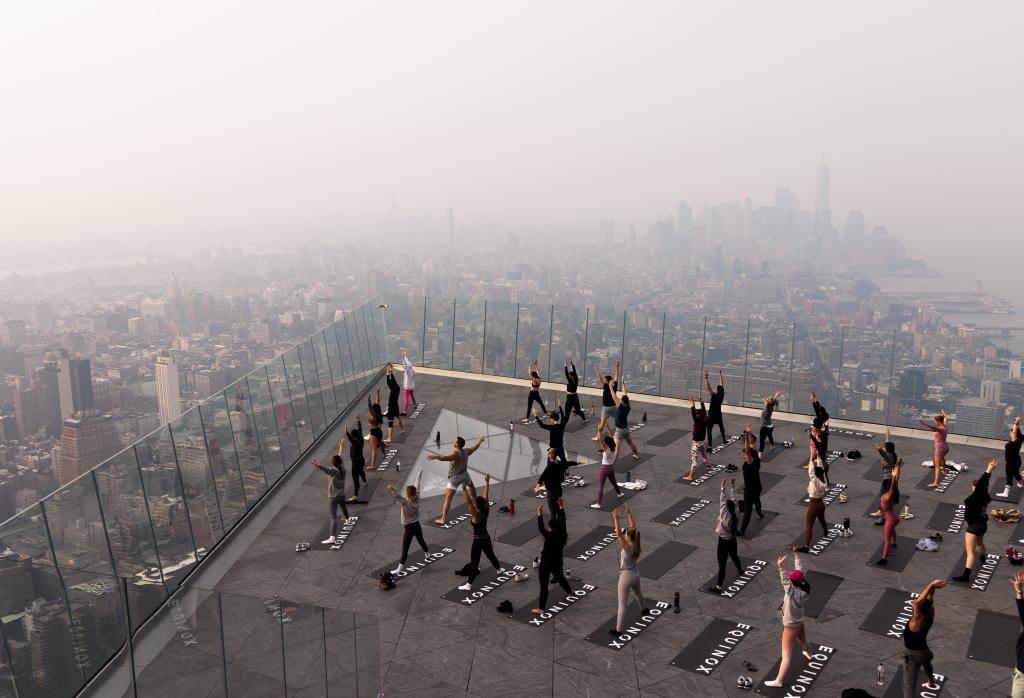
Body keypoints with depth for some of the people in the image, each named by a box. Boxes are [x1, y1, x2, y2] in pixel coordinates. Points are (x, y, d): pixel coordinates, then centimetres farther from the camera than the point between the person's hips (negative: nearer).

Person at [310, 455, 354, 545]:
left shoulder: (334, 471, -26)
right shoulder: (342, 469, -3)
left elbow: (327, 469, -50)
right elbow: (342, 463, 23)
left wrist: (317, 465, -68)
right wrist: (339, 458, 45)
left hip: (333, 497, -8)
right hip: (342, 495, 8)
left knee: (333, 517, -12)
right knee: (343, 506, 37)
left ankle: (332, 538, -19)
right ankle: (347, 519, 66)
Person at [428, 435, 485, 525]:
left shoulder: (455, 454, -22)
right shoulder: (466, 451, -1)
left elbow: (446, 458, -43)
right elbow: (476, 446, 19)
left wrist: (435, 456, -59)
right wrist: (480, 440, 40)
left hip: (455, 478, -7)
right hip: (465, 475, 7)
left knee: (447, 498, -10)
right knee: (472, 487, 39)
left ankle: (443, 519, -18)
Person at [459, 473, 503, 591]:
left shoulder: (477, 515, -26)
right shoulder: (486, 510, -7)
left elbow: (469, 503, -40)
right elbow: (486, 496, -3)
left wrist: (465, 491, -49)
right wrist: (487, 482, 1)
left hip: (478, 541, -7)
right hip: (486, 538, 7)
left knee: (474, 562, -3)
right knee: (490, 554, 31)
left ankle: (468, 585, 1)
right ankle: (499, 569, 53)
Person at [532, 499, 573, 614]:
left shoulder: (550, 537, -28)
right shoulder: (563, 535, -10)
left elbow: (541, 528, -39)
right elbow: (562, 520, 0)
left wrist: (540, 515, -40)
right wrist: (561, 507, 8)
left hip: (546, 564, -7)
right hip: (557, 563, 7)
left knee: (544, 586, -3)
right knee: (560, 577, 33)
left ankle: (540, 609, -1)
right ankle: (569, 591, 57)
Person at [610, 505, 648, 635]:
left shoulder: (627, 547, -24)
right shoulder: (636, 545, -4)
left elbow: (618, 534, -35)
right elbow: (633, 527, 3)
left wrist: (616, 518, -35)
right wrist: (628, 513, 4)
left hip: (626, 576, -8)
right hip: (636, 574, 8)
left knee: (622, 604, -4)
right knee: (638, 592, 37)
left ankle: (618, 629, -2)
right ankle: (645, 609, 63)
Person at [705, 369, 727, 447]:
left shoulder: (714, 396, -26)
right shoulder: (722, 395, -10)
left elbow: (708, 387, -33)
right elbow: (722, 384, 0)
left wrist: (706, 377, -34)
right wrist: (720, 374, 7)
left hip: (711, 416, -7)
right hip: (719, 415, 7)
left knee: (709, 430, -6)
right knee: (721, 427, 29)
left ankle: (709, 445, -15)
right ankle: (724, 440, 46)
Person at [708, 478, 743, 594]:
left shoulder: (725, 516, -25)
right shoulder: (733, 513, -7)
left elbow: (722, 502, -29)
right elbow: (732, 499, -2)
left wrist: (722, 487, -28)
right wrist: (732, 485, -1)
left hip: (723, 541, -7)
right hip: (732, 539, 7)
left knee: (722, 564, -6)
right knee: (734, 556, 34)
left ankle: (718, 587, -3)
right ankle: (740, 570, 60)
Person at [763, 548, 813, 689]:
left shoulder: (793, 593, -34)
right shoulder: (803, 589, -12)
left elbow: (785, 582, -49)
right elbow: (799, 570, -4)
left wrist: (780, 567, -58)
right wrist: (796, 555, 2)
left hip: (790, 627, -8)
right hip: (799, 623, 8)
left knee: (786, 655, -3)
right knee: (803, 641, 38)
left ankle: (778, 681, 2)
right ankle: (809, 654, 67)